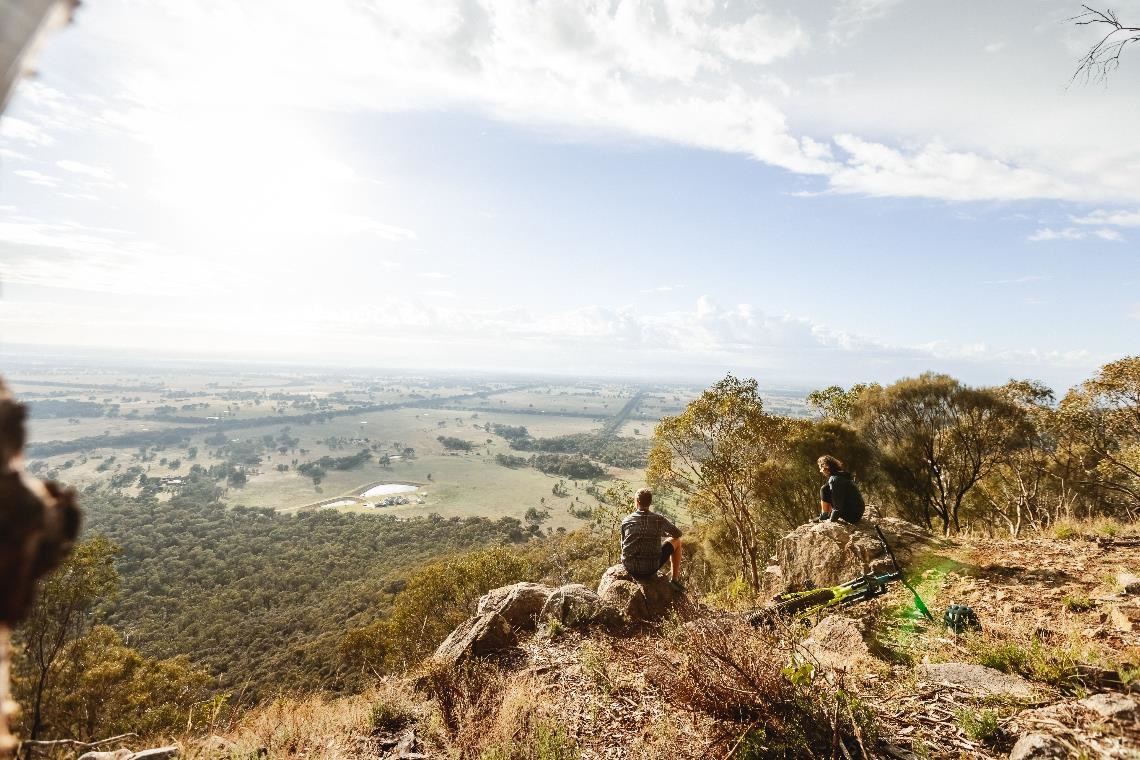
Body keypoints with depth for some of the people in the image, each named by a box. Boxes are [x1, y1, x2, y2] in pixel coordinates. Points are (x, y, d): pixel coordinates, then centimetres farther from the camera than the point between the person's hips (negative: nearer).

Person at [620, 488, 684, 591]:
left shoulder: (626, 521, -2)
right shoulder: (659, 519, -7)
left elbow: (623, 547, 10)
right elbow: (678, 533, 10)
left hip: (630, 569, 3)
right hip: (651, 568, -2)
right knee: (676, 541, 18)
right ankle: (675, 579, 22)